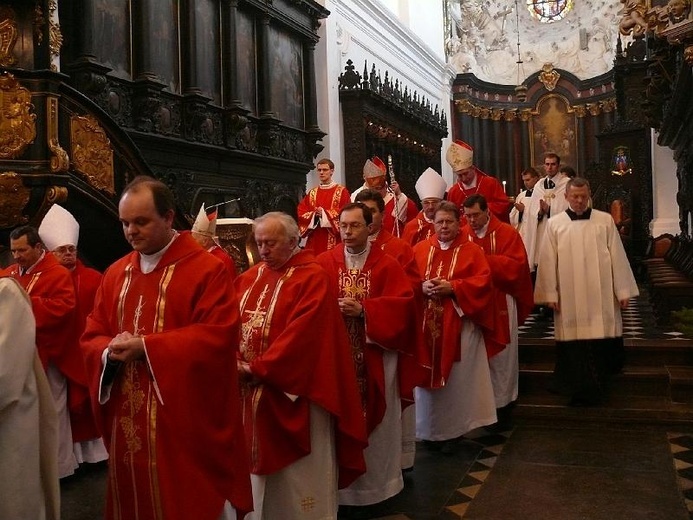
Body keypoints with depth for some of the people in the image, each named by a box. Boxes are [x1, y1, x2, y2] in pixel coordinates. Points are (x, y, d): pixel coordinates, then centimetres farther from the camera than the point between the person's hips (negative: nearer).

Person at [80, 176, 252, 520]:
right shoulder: (115, 274, 10)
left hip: (186, 424, -6)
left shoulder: (207, 269, -9)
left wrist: (145, 347, -20)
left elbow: (217, 337, -19)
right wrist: (110, 352, -13)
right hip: (128, 426, 6)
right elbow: (92, 337, 11)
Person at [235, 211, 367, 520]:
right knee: (259, 464, 18)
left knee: (298, 475, 7)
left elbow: (300, 335, -21)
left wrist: (258, 368, -21)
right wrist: (234, 361, -14)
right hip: (252, 391, 7)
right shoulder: (250, 278, 9)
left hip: (293, 392, -6)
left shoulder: (313, 278, -13)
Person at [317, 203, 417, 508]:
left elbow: (402, 304, -8)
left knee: (375, 420, 10)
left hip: (375, 358, 0)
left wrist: (363, 310, -19)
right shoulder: (323, 263, 3)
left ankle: (377, 480, 27)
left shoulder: (388, 266, 2)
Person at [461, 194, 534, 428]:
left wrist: (483, 260, -18)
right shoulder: (461, 235, 4)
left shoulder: (507, 233, -3)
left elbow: (516, 266, -12)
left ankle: (502, 405, 16)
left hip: (500, 305, -2)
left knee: (500, 357, 4)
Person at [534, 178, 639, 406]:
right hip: (569, 297, -1)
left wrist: (623, 291, 3)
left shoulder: (605, 220, 4)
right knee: (575, 341, 0)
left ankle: (594, 386, 24)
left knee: (602, 340, 3)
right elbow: (549, 262, 2)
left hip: (601, 294, 1)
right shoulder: (555, 224, 3)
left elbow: (617, 256, 5)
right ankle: (580, 389, 10)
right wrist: (550, 293, -2)